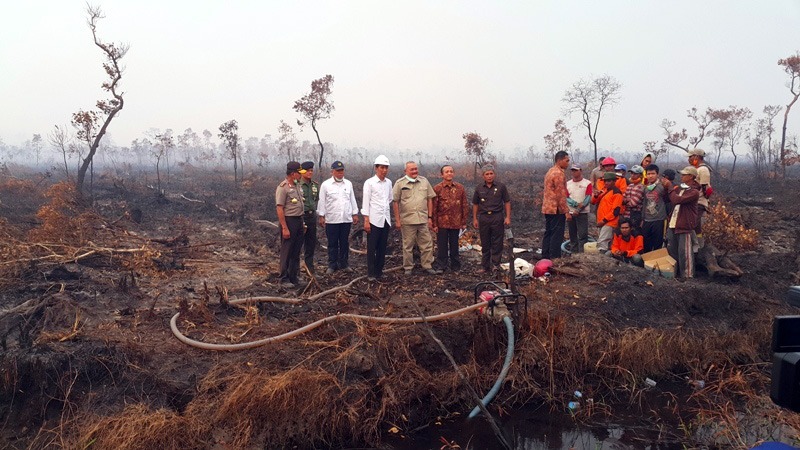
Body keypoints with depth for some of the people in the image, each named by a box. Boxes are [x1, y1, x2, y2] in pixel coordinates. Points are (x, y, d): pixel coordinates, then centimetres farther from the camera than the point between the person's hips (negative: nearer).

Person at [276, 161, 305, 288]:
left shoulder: (296, 186, 12)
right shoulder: (283, 187, -13)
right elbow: (279, 209, -17)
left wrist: (302, 223, 13)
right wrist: (284, 228, -21)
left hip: (299, 220, 8)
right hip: (289, 221, -8)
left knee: (296, 251, 13)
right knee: (287, 252, -1)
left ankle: (293, 277, 22)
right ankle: (284, 279, 7)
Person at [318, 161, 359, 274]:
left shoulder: (348, 184, 9)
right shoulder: (326, 184, 0)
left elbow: (352, 200, 12)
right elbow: (322, 201, 0)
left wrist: (355, 214, 8)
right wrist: (321, 216, -4)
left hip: (346, 219, 3)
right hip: (331, 219, -3)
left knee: (345, 243, 8)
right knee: (332, 244, 4)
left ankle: (344, 264, 18)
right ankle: (332, 265, 12)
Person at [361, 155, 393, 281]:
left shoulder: (389, 182, 9)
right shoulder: (369, 183, -5)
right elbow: (365, 202, -7)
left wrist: (389, 216, 12)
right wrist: (366, 220, -11)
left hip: (385, 220, 5)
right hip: (374, 220, -5)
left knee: (382, 248, 9)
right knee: (372, 248, 0)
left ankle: (379, 272, 18)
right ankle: (371, 274, 7)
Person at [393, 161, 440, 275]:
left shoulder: (424, 181, 8)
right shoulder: (400, 183, -1)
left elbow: (429, 199, 11)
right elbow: (396, 202, -1)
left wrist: (430, 217, 6)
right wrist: (397, 220, -4)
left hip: (423, 219, 3)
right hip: (407, 220, -3)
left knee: (427, 244, 6)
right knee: (408, 245, 5)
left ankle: (427, 266, 17)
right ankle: (408, 268, 16)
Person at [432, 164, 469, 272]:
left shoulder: (460, 188, 4)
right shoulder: (437, 188, -2)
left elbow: (465, 206, 7)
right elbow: (434, 208, -2)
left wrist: (464, 222, 4)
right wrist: (434, 224, -6)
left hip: (456, 222, 2)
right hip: (442, 223, -2)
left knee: (454, 246, 11)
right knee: (442, 246, 5)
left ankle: (456, 267, 21)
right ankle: (440, 266, 15)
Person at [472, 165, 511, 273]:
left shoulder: (501, 186, 1)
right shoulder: (479, 188, 7)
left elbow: (507, 202, 3)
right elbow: (475, 204, 13)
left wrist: (508, 217, -3)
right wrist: (474, 219, 9)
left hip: (497, 217, -2)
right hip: (483, 218, 2)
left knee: (497, 243, -2)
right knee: (485, 244, 8)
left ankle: (495, 264, 4)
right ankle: (485, 266, 15)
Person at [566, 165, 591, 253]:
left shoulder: (587, 183, 0)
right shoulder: (568, 184, 11)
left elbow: (588, 198, -7)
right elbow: (566, 198, 2)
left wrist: (579, 209, -15)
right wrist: (576, 204, -14)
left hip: (582, 213, -4)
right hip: (570, 213, 4)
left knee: (582, 235, -7)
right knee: (572, 235, 8)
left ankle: (582, 254, -7)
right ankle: (574, 253, 15)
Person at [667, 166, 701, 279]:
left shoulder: (694, 192, -13)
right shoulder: (679, 187, 13)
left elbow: (677, 200, -25)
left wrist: (671, 189, -10)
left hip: (685, 226, -8)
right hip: (672, 224, 8)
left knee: (684, 253, -3)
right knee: (671, 250, 15)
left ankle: (687, 276, 6)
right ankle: (675, 273, 27)